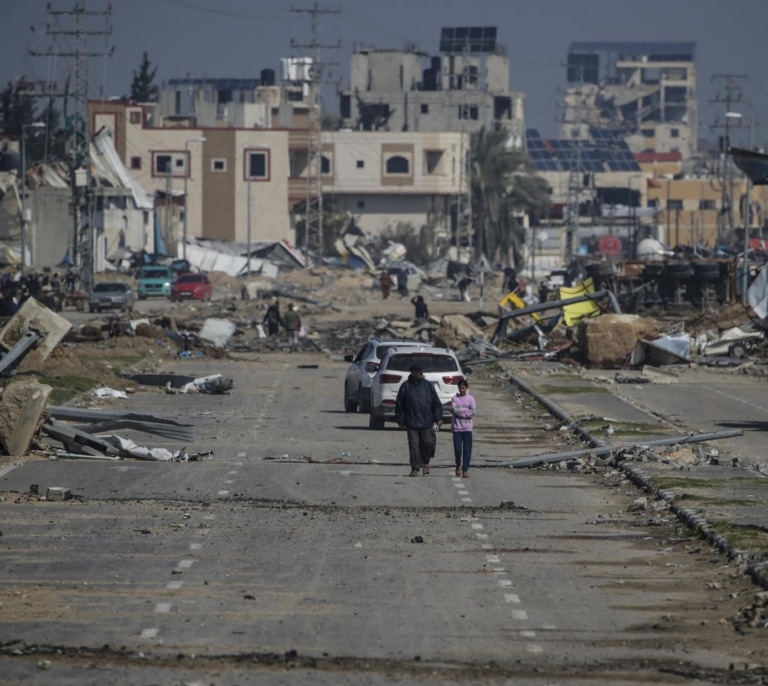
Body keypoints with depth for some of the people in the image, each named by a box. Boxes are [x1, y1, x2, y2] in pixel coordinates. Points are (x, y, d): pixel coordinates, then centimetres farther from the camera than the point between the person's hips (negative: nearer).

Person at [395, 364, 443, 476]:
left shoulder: (427, 385, 5)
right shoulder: (406, 387, 1)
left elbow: (436, 403, 7)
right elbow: (399, 405, 5)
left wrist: (438, 418, 0)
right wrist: (400, 420, 4)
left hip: (427, 422, 1)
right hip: (411, 423, -1)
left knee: (428, 442, -3)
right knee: (414, 445, -2)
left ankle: (426, 462, 22)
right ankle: (415, 468, 5)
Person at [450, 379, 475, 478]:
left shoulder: (470, 399, 4)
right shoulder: (455, 398, 4)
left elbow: (472, 413, -6)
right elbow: (454, 410, -10)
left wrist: (460, 412, -10)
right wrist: (466, 410, -10)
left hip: (467, 428, 0)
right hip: (457, 427, 0)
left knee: (467, 449, -5)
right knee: (457, 449, -4)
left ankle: (465, 469, 0)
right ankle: (458, 465, 21)